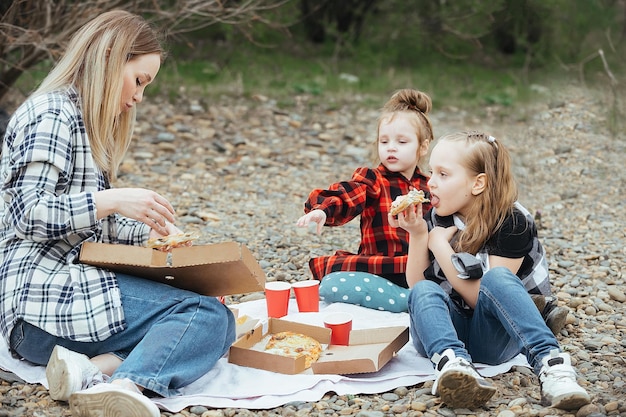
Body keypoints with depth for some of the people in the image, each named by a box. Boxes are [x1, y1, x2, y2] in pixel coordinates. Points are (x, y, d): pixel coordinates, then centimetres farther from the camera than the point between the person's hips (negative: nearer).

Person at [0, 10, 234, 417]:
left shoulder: (86, 122, 23)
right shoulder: (50, 114, -8)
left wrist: (146, 231, 12)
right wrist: (112, 200, -25)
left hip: (70, 283, 10)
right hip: (42, 301, -10)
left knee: (214, 317, -8)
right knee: (209, 316, -21)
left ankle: (97, 368, -27)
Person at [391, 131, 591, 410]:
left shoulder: (513, 223, -12)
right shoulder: (435, 218, 3)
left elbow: (481, 298, -16)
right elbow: (416, 285, 2)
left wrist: (440, 245, -17)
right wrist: (417, 235, -12)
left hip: (492, 338, -3)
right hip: (447, 330, 4)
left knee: (497, 277, -32)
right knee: (424, 291, -28)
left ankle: (549, 362, -46)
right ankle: (451, 362, -55)